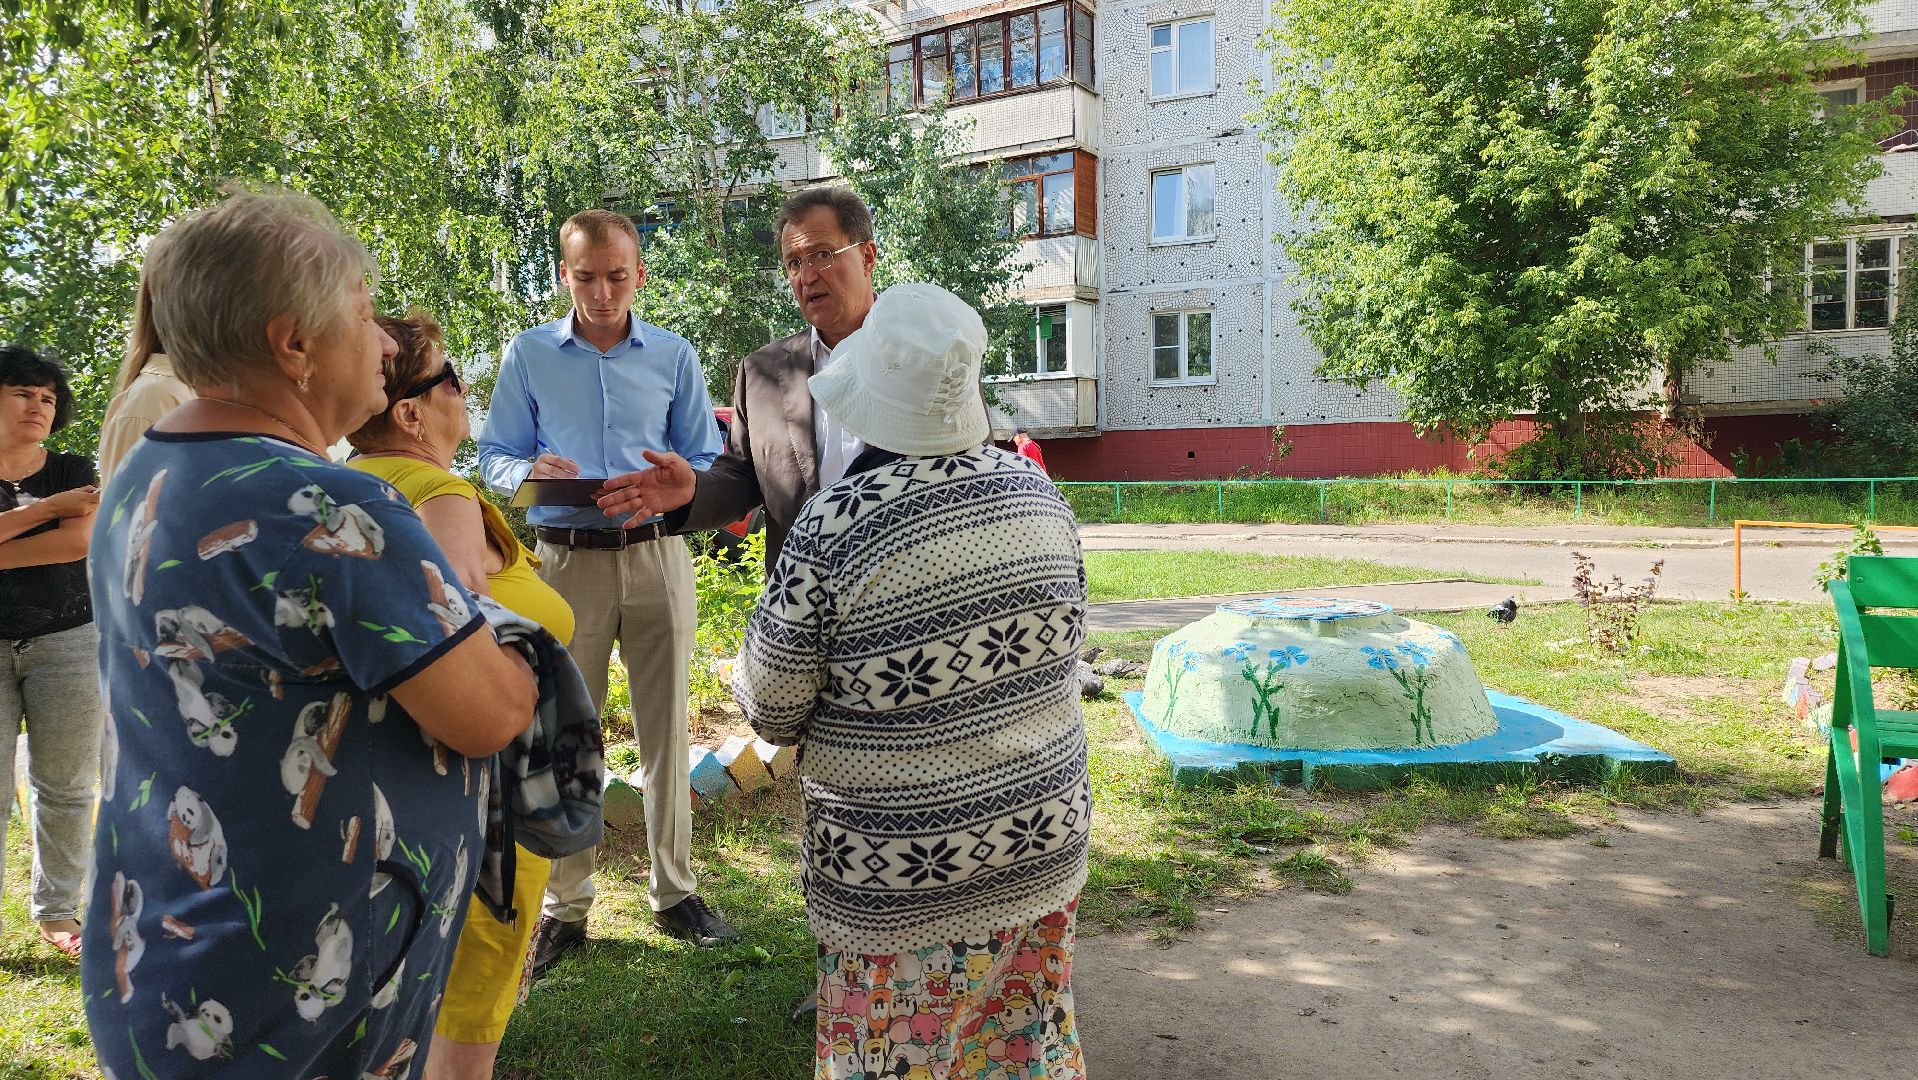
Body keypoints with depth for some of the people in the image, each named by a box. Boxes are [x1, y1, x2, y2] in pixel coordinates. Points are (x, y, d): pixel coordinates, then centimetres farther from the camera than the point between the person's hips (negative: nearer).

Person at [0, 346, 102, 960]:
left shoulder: (73, 471, 7)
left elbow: (80, 541, -11)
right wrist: (50, 507, -12)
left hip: (66, 643, 0)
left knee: (64, 787, 4)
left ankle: (56, 913, 15)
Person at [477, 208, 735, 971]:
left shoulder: (673, 356, 9)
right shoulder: (528, 355, 7)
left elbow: (705, 460, 8)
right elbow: (495, 456, 6)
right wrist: (532, 472, -17)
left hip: (656, 557, 1)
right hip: (566, 560, 0)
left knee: (666, 732, 5)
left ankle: (674, 891, 17)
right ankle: (564, 903, 15)